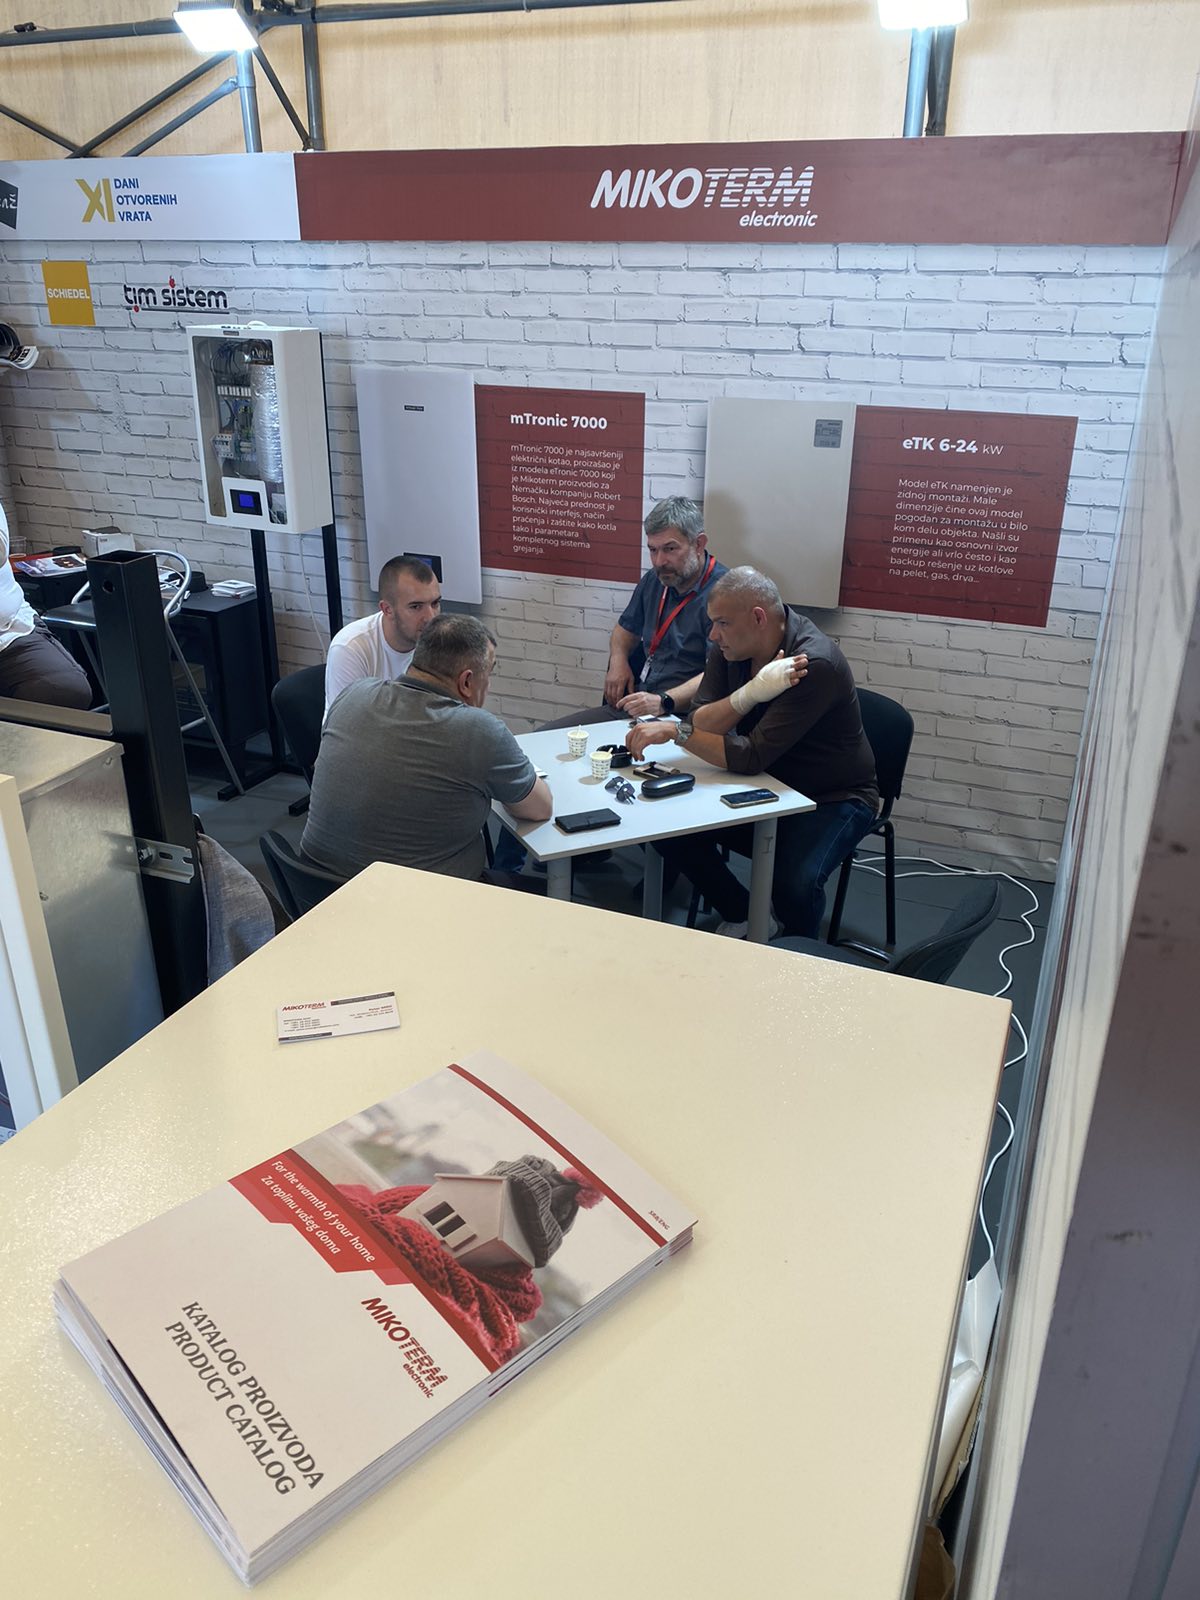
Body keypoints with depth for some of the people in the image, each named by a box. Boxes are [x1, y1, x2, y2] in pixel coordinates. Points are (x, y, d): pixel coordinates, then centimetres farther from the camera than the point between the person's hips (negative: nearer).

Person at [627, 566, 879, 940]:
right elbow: (700, 722, -13)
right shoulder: (730, 645, -6)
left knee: (794, 885, -32)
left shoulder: (816, 664, -28)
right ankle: (740, 919, 12)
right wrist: (751, 693, -29)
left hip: (833, 800, -6)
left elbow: (751, 758, -30)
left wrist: (676, 732, -28)